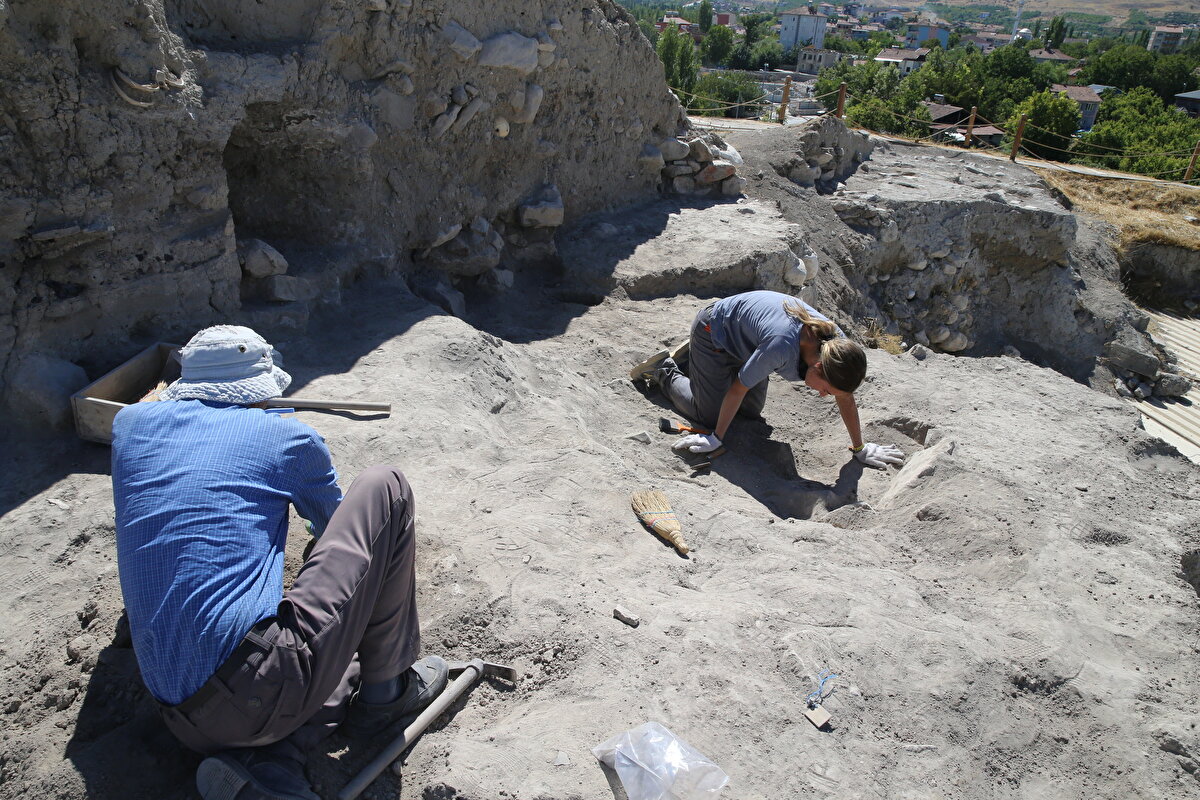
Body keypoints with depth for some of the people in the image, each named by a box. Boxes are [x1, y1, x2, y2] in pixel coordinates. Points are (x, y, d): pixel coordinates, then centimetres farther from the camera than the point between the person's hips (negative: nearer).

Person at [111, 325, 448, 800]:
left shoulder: (129, 423, 14)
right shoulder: (287, 438, 3)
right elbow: (338, 528, 22)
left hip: (182, 720, 6)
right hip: (263, 684, -6)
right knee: (385, 489, 6)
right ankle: (386, 691, 11)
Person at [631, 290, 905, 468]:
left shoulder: (837, 345, -24)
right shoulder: (782, 346, -44)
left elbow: (846, 397, -8)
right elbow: (738, 389, -31)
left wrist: (860, 449, 1)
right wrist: (716, 439, -19)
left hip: (745, 338, 7)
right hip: (715, 328, -7)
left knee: (751, 412, 13)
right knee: (709, 415, -3)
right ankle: (665, 371, 18)